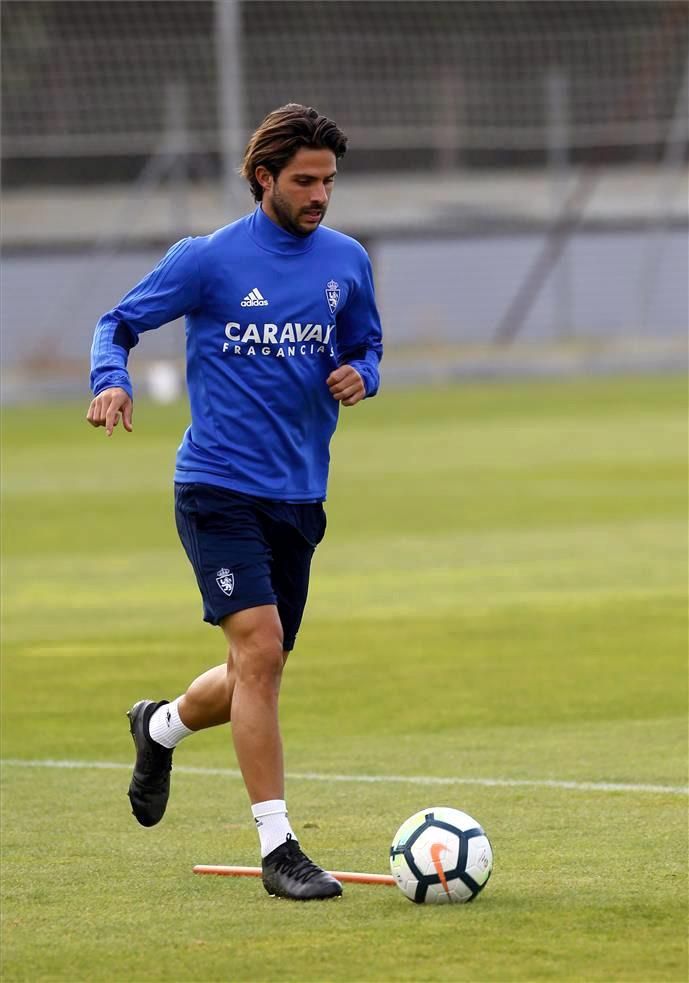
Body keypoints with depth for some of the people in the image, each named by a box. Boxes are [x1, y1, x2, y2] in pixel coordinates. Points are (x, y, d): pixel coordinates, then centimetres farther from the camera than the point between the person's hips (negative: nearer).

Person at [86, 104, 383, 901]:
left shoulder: (346, 262, 7)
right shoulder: (208, 259, -6)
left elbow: (365, 345, 21)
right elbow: (118, 323, 2)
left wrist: (359, 375, -3)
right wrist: (111, 381, -18)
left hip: (298, 497, 5)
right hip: (220, 489, -5)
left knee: (259, 676, 12)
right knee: (260, 648, -18)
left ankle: (160, 727, 46)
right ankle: (277, 848, -14)